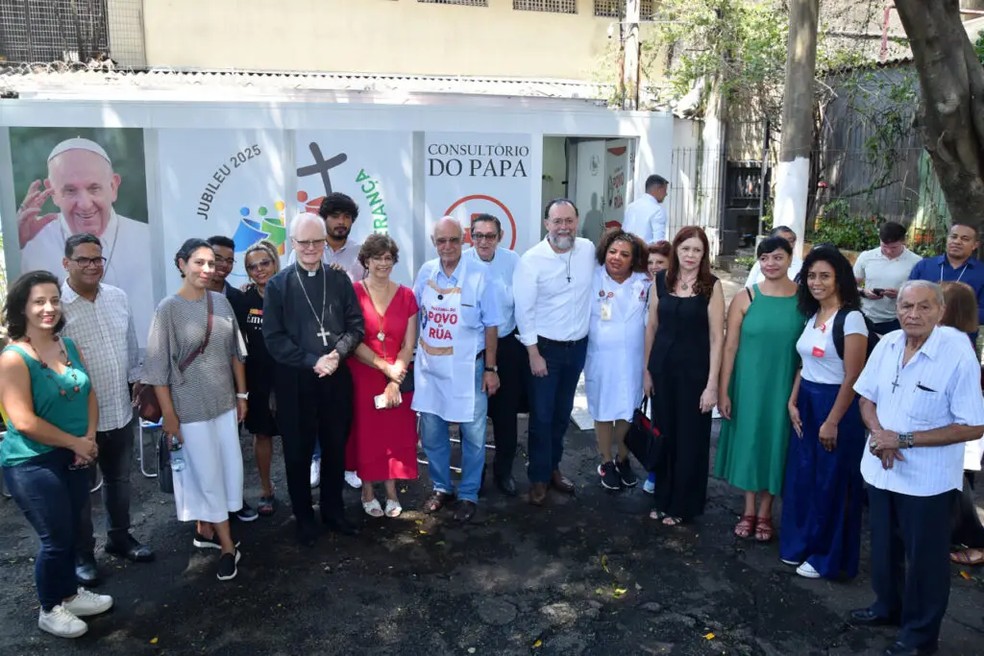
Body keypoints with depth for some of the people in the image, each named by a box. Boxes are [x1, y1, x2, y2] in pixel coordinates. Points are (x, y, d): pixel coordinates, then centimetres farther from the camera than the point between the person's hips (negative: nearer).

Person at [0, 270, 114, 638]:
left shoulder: (69, 346, 4)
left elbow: (88, 394, 8)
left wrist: (90, 438, -8)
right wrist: (76, 442, -15)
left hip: (73, 459, 7)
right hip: (33, 464, -7)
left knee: (70, 533, 19)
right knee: (56, 539, 3)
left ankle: (70, 594, 38)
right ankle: (50, 611, 24)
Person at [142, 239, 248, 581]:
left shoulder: (221, 302, 1)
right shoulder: (168, 308, -12)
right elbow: (158, 367, -10)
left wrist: (242, 394, 9)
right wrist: (168, 415, -11)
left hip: (224, 401, 5)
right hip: (190, 406, -5)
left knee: (229, 469, 11)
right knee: (207, 474, 3)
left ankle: (205, 529, 33)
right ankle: (228, 546, 14)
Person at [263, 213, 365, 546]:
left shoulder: (340, 279, 3)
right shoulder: (278, 285, -3)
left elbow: (356, 326, 3)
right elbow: (273, 338, -7)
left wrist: (336, 354, -15)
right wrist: (312, 362, -15)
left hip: (336, 378, 2)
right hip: (295, 381, -2)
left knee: (335, 448, 13)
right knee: (298, 452, 9)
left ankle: (333, 510, 31)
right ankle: (303, 517, 26)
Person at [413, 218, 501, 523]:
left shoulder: (478, 275, -11)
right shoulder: (426, 272, 0)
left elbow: (490, 325, -5)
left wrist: (490, 369, -4)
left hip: (467, 367, -3)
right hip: (429, 366, 4)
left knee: (472, 434, 7)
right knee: (431, 432, 13)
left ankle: (469, 495, 24)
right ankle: (441, 487, 32)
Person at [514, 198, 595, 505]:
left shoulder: (588, 250, -3)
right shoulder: (531, 259, -16)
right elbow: (524, 310, -14)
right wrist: (534, 353, -14)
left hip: (578, 345, 4)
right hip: (545, 347, -4)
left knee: (563, 413, 17)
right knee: (542, 416, 4)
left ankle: (553, 466, 34)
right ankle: (539, 477, 19)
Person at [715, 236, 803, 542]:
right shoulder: (745, 298, -5)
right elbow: (730, 347, -4)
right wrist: (722, 391, -5)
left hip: (785, 387, 0)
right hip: (747, 385, 0)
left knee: (775, 443, 10)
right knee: (748, 439, 10)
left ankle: (765, 513, 28)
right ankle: (748, 509, 28)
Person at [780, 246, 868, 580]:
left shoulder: (850, 318, -15)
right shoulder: (812, 315, 9)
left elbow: (852, 378, -17)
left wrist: (833, 421, -16)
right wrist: (792, 402, 3)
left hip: (835, 405, -7)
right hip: (806, 404, 8)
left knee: (830, 484, 5)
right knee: (801, 477, 14)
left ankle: (827, 557, 20)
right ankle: (801, 544, 29)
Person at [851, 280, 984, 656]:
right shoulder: (887, 344, -5)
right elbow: (867, 397, 7)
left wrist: (904, 440, -21)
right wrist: (879, 434, -13)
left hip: (927, 480, -5)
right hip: (880, 468, 5)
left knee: (924, 558, 12)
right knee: (884, 546, 23)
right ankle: (887, 606, 47)